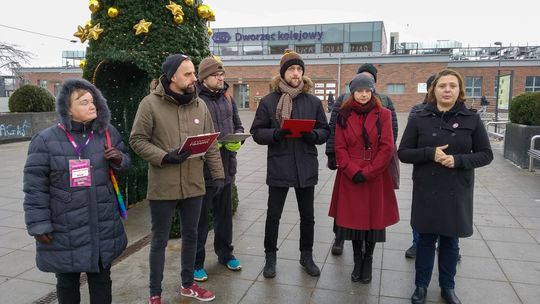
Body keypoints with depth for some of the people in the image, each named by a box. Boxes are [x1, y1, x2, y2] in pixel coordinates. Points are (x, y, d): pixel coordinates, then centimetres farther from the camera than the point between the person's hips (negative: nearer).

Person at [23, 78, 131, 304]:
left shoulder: (108, 133, 1)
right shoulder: (46, 140, -10)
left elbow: (125, 164, 13)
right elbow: (35, 187, -7)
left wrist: (119, 159, -10)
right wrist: (39, 224, -8)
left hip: (103, 225, 3)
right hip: (65, 229, -2)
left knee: (101, 278, 17)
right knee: (68, 281, 17)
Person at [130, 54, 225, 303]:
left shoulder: (200, 105, 6)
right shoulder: (151, 103, -8)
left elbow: (211, 144, 8)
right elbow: (137, 140, -7)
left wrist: (218, 175, 5)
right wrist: (164, 157, -19)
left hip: (194, 185, 5)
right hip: (163, 187, -4)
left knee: (191, 236, 17)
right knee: (159, 240, 9)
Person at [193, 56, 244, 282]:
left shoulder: (227, 98, 10)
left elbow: (238, 125, 16)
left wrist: (237, 139, -4)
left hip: (226, 166, 6)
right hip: (202, 168, -6)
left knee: (224, 214, 20)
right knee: (200, 217, 6)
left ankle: (225, 254, 38)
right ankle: (196, 263, 22)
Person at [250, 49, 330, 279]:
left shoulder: (313, 101, 4)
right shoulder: (269, 101, -2)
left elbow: (325, 131, 7)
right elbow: (257, 132, -2)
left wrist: (313, 134, -15)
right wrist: (275, 134, -21)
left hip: (306, 167, 2)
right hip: (278, 167, -2)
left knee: (307, 216, 15)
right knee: (273, 215, 8)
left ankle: (306, 255, 34)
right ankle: (270, 257, 27)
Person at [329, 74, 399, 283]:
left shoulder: (383, 114, 0)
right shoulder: (344, 116, 4)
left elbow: (387, 148, -6)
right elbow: (340, 148, -1)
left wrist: (367, 172, -13)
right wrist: (354, 171, -13)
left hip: (376, 178, -1)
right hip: (350, 178, 1)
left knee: (373, 218, 5)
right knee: (353, 218, 6)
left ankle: (367, 262, 23)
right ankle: (357, 261, 24)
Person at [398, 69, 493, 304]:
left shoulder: (471, 119, -1)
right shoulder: (419, 119, -2)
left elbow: (486, 154, 0)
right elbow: (403, 152, -2)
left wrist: (458, 160, -18)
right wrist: (430, 153, -19)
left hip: (457, 192, 1)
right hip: (426, 191, 0)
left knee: (450, 240, 12)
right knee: (426, 239, 9)